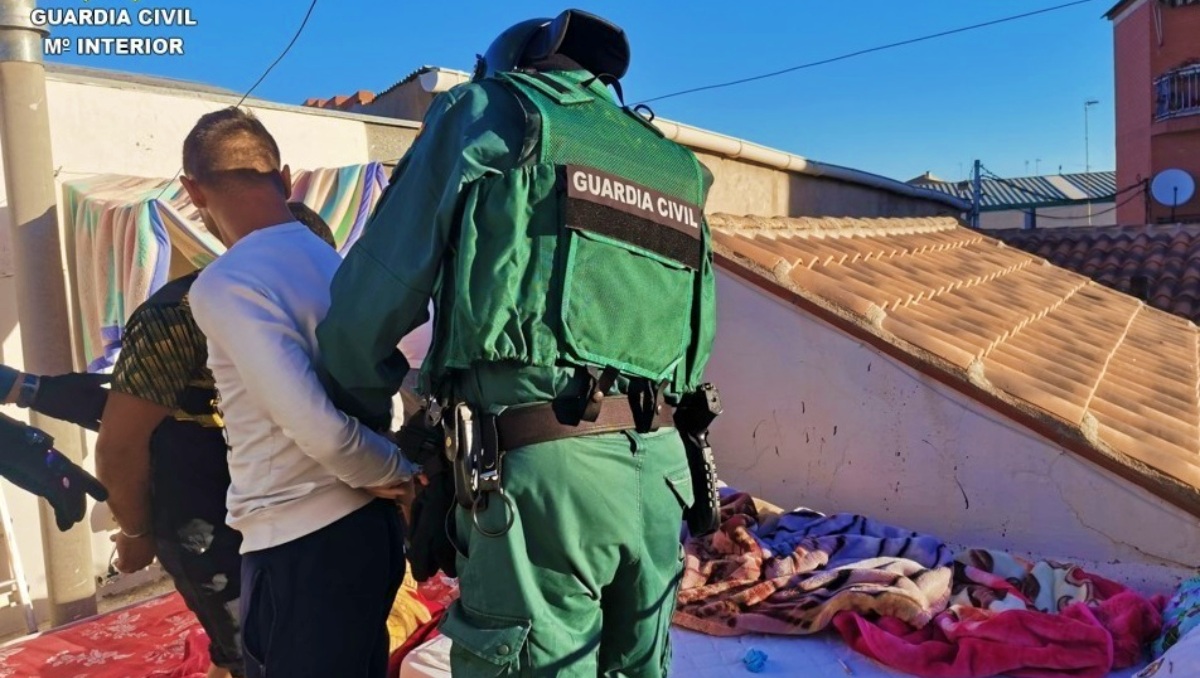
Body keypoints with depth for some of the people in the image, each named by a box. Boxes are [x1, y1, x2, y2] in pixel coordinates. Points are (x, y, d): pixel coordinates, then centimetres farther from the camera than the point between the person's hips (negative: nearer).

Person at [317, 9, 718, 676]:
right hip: (659, 468, 7)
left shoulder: (486, 112, 5)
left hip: (542, 470, -6)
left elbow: (374, 299, 0)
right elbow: (693, 348, 16)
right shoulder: (673, 168, 21)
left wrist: (367, 422, 16)